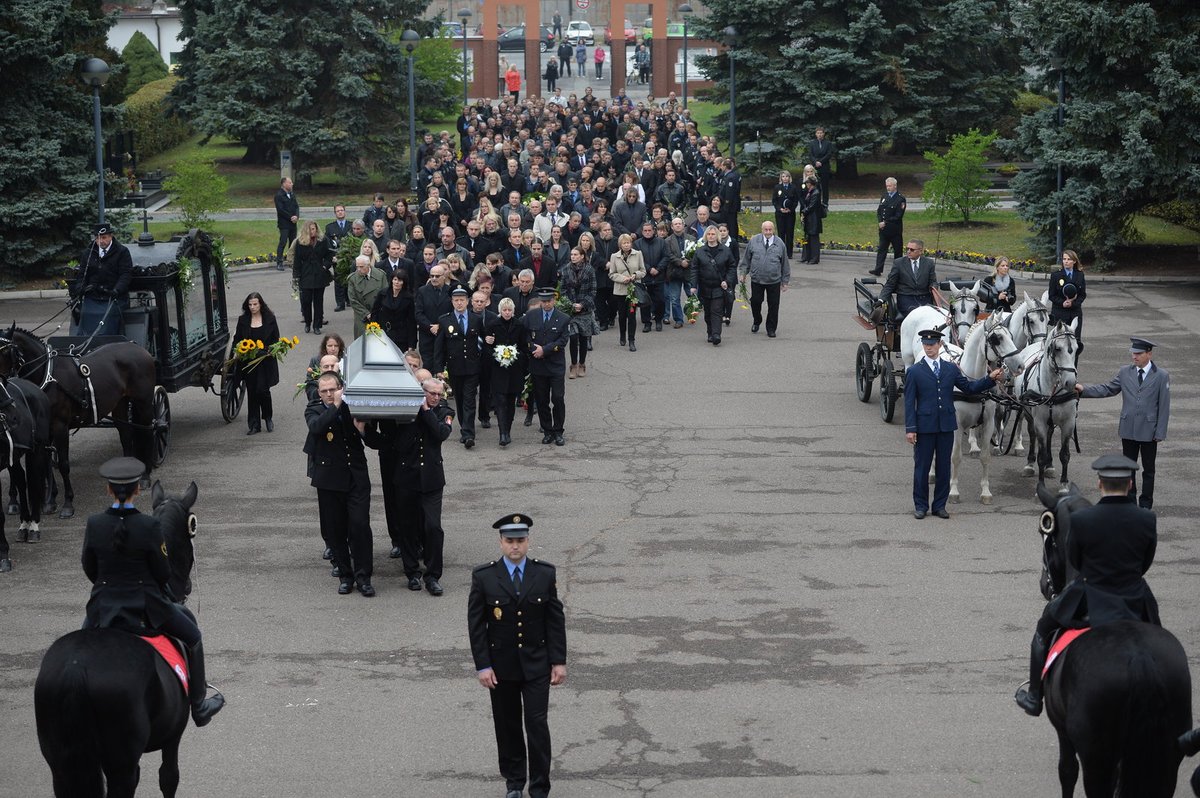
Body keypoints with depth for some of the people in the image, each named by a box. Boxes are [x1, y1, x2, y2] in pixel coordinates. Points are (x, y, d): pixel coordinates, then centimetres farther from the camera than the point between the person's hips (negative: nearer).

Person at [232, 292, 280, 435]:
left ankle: (268, 418, 16)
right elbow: (237, 339, 10)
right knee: (251, 392, 4)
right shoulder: (243, 320, 6)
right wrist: (235, 350, -6)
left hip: (265, 361, -2)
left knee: (263, 390, -10)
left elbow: (275, 339, 4)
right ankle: (254, 425, 11)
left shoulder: (270, 319, 2)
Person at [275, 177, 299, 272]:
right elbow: (281, 210, -15)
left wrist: (296, 216, -9)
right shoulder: (279, 195, -9)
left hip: (293, 223, 7)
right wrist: (291, 217, -15)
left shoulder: (292, 195, 14)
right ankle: (279, 263, -6)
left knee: (293, 242, 7)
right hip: (284, 224, -7)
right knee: (283, 242, -9)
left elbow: (296, 206, 9)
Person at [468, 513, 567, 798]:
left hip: (537, 665, 0)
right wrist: (482, 666, -9)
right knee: (508, 726, 11)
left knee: (537, 724, -4)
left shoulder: (545, 574, -3)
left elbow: (556, 620, 0)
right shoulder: (484, 577, -7)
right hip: (501, 666, 0)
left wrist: (559, 661, -3)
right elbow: (476, 625, -4)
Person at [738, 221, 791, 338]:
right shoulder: (753, 241, 0)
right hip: (756, 280, 0)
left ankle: (771, 329, 16)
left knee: (773, 305, 3)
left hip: (774, 281, 0)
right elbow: (746, 259, 9)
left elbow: (785, 264, 7)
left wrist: (785, 281, 9)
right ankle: (757, 322, 33)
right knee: (755, 302, 6)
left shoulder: (779, 244, 0)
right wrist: (743, 273, 6)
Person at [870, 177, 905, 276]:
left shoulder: (900, 199, -10)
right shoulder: (884, 197, 10)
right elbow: (879, 211, 13)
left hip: (895, 230, -5)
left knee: (897, 250, 5)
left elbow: (898, 216, -14)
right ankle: (878, 270, -2)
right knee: (881, 249, 1)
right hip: (883, 229, 5)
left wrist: (885, 223, -15)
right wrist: (880, 222, -5)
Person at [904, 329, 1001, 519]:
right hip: (924, 427, -3)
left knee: (944, 467, 8)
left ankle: (940, 505, 19)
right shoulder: (914, 371, -2)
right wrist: (910, 428, -10)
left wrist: (990, 378, -3)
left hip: (946, 425, 3)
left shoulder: (951, 368, 7)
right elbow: (909, 402, -4)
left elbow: (969, 388, 10)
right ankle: (920, 505, 15)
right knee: (922, 467, 4)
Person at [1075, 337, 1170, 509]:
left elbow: (1164, 406, -6)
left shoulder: (1161, 376, -6)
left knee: (1148, 469, 9)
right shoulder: (1124, 372, 3)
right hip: (1128, 429, 3)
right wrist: (1084, 390, -9)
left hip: (1149, 430, -3)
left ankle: (1146, 504, 19)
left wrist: (1160, 432, -9)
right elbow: (1107, 389, 5)